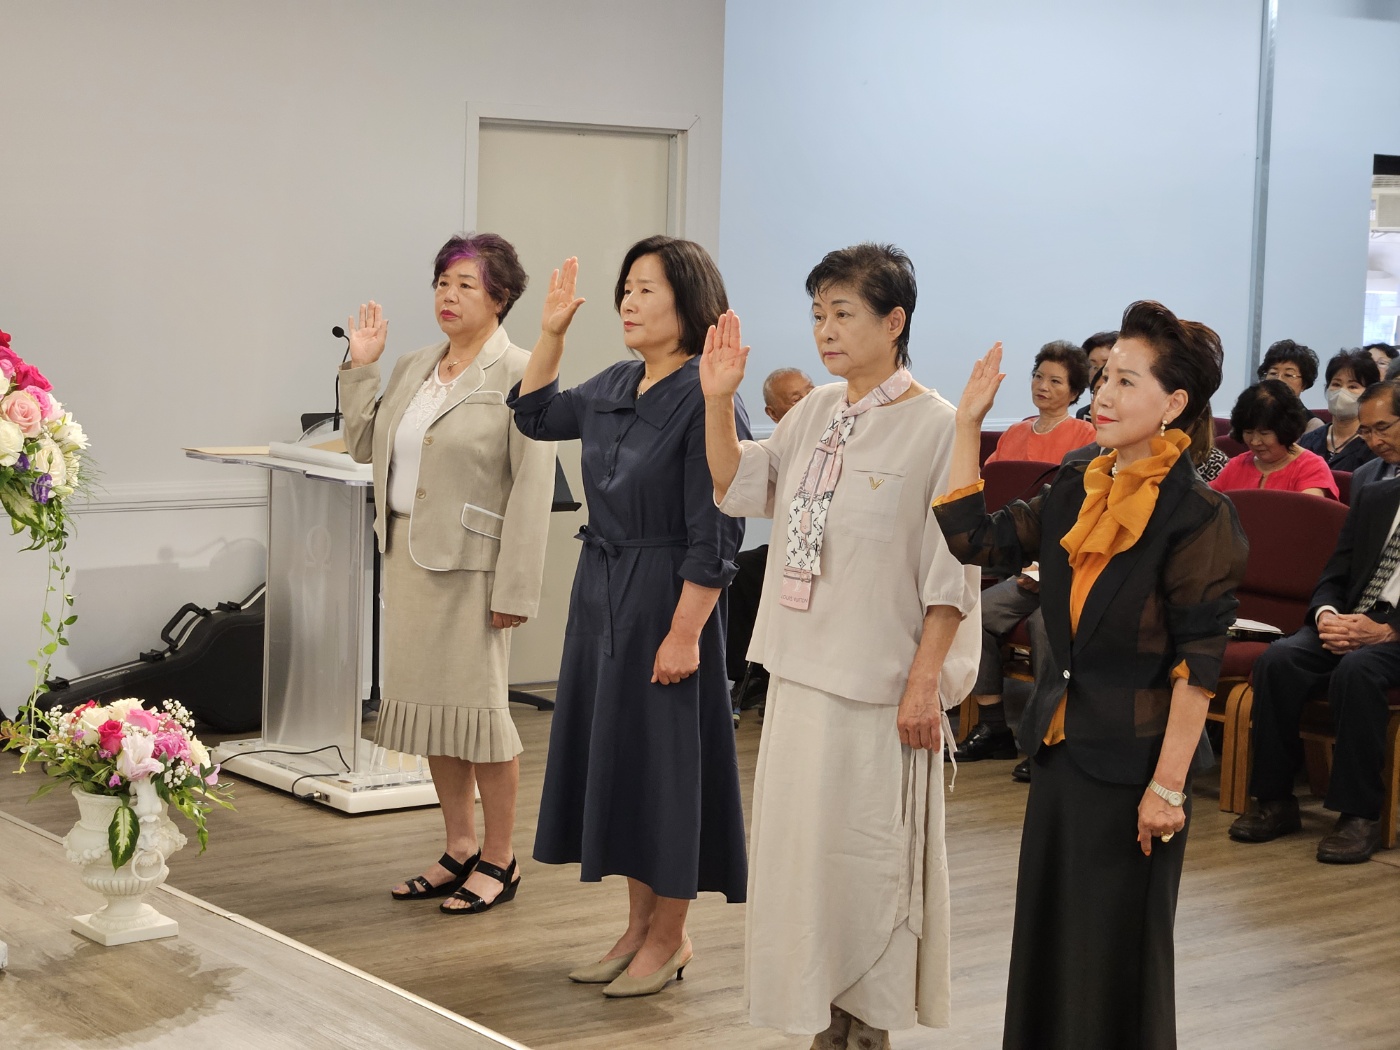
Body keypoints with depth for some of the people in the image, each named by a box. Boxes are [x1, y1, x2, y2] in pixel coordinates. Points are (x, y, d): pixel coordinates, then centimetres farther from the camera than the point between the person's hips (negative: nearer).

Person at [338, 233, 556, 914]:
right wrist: (360, 367, 8)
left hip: (471, 563, -7)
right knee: (431, 704, 11)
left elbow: (533, 487, -13)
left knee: (477, 705, -1)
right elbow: (364, 445, 19)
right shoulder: (413, 370, 13)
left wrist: (514, 589, -18)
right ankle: (459, 850, 23)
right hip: (408, 555, 7)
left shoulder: (519, 375, -9)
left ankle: (498, 861, 12)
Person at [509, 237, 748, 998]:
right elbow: (536, 415, 25)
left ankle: (669, 938, 16)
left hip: (664, 599, -8)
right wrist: (551, 333, 14)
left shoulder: (705, 399, -16)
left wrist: (685, 633, -21)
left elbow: (715, 536, -18)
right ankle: (640, 924, 27)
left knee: (662, 759, 1)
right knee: (612, 753, 14)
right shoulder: (616, 386, 7)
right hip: (600, 591, 8)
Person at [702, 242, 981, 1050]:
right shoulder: (817, 412, 8)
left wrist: (925, 681, -16)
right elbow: (738, 487, 12)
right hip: (803, 669, 7)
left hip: (879, 681, -7)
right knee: (801, 840, 12)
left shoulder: (935, 425, -12)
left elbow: (951, 573, -12)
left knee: (866, 854, 1)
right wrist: (719, 402, -2)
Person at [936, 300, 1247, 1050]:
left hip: (1133, 756, -7)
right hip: (1062, 738, 7)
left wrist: (1169, 785, -19)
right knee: (1047, 936, 15)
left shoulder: (1197, 515, -15)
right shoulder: (1077, 493, 5)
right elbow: (974, 540, 3)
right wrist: (967, 424, 0)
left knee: (1116, 955, 5)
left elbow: (1196, 664, -17)